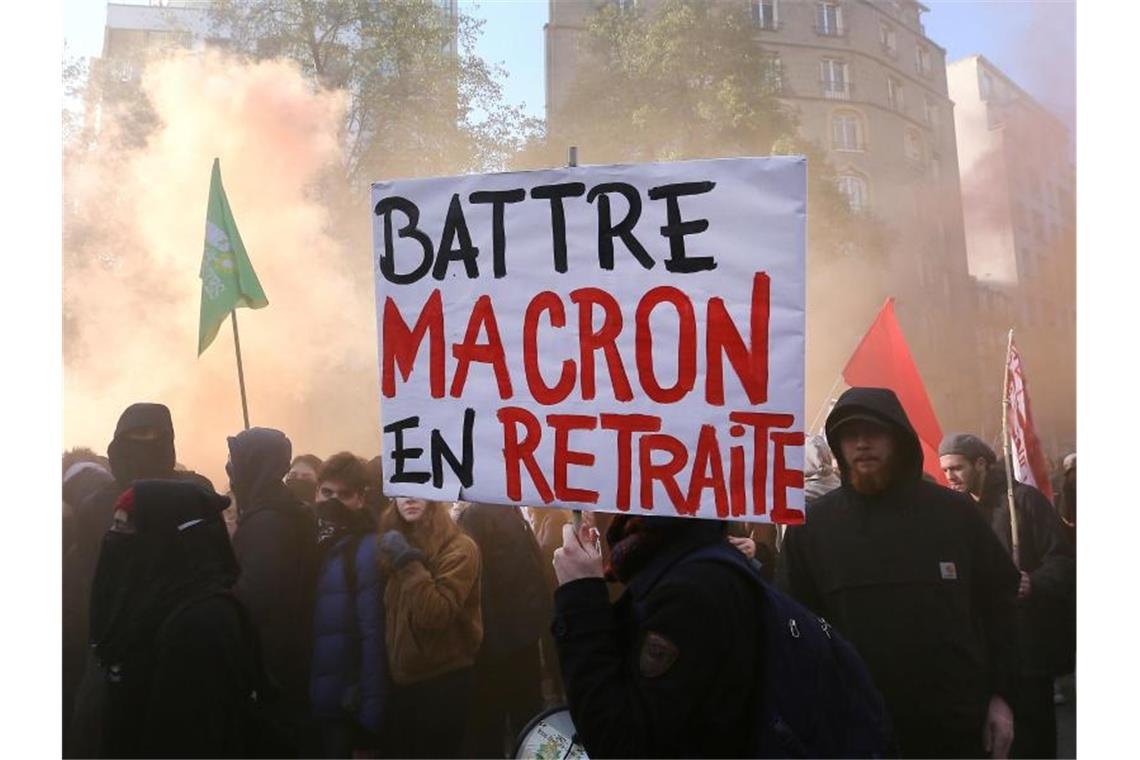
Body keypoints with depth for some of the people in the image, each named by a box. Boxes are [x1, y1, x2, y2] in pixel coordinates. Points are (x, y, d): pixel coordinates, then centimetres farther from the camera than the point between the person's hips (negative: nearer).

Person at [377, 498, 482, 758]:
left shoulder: (458, 548, -12)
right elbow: (390, 614, 10)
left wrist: (409, 562, -23)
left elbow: (436, 615, -24)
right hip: (401, 679, 6)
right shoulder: (399, 544, 8)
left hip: (443, 680, -6)